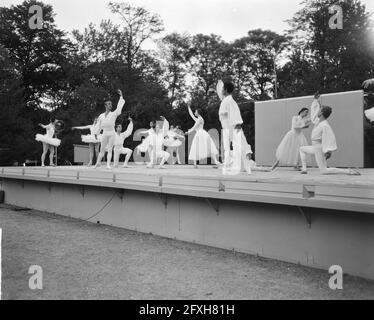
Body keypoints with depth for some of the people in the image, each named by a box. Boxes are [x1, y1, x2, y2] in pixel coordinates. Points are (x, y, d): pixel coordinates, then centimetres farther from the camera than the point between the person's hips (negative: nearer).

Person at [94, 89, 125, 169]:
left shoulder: (114, 114, 4)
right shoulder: (101, 116, 9)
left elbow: (119, 106, -2)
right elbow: (99, 126, 17)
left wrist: (121, 96, -5)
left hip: (112, 133, -1)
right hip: (105, 133, 1)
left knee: (110, 150, -4)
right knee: (102, 149, 8)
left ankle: (108, 164, -5)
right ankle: (98, 162, 24)